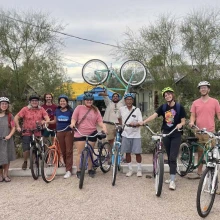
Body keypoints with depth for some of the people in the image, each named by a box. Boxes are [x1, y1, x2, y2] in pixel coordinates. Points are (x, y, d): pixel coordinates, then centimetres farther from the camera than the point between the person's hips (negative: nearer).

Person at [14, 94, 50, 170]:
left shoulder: (41, 109, 3)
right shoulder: (25, 109, -2)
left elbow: (47, 118, -3)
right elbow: (16, 117, 0)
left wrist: (44, 121, -24)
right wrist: (18, 127, -9)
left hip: (37, 133, 2)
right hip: (27, 133, -2)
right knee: (26, 150, -6)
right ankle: (25, 162, 22)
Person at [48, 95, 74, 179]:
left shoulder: (70, 111, -1)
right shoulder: (57, 111, 8)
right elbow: (55, 121, 17)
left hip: (68, 132, -3)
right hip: (60, 132, 3)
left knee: (69, 151, -5)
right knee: (63, 151, 7)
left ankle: (69, 170, -4)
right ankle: (67, 165, 24)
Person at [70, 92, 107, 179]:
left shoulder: (95, 110, 8)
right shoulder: (79, 108, 3)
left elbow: (99, 121, 2)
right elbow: (74, 118, -1)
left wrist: (103, 127, -16)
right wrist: (73, 123, -22)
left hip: (92, 134, 2)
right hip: (80, 134, -2)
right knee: (80, 153, 1)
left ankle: (90, 170, 23)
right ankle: (78, 171, 10)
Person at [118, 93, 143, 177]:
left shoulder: (137, 110, -6)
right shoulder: (121, 109, 1)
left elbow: (140, 122, -11)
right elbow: (119, 118, 21)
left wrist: (135, 124, -30)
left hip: (136, 134, -2)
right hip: (126, 134, 2)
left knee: (137, 152, -1)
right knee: (127, 152, 7)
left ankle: (139, 170, 16)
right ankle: (130, 170, 21)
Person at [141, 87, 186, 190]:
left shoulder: (179, 107, -6)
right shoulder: (163, 107, 2)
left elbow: (183, 121, -3)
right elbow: (153, 116, -10)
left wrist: (180, 124, -27)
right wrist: (142, 122, -24)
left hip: (176, 134, -3)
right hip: (166, 133, 4)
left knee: (173, 157, -9)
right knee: (169, 157, 11)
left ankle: (172, 180, -6)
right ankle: (172, 176, 25)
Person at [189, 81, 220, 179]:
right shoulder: (195, 103, 8)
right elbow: (193, 115, 9)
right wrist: (191, 122, -10)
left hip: (210, 132, -2)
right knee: (200, 152, 13)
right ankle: (199, 173, 23)